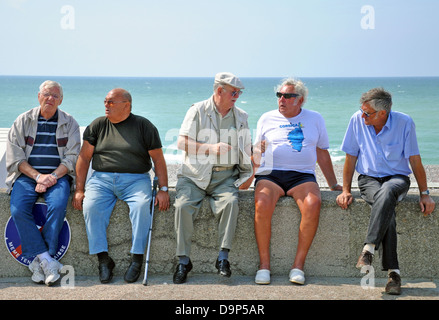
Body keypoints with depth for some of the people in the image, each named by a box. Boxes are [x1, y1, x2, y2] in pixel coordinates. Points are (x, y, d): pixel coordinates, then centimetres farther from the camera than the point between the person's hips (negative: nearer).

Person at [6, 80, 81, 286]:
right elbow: (15, 156, 3)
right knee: (18, 209, -28)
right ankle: (47, 261, -28)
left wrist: (52, 176, -13)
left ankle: (39, 261, -28)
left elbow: (72, 157, 4)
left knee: (58, 205, -32)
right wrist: (37, 176, -11)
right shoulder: (23, 121, 11)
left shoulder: (69, 123, 11)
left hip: (58, 176, -1)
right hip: (27, 175, 1)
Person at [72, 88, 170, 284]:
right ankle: (103, 260, -18)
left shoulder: (143, 126, 6)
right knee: (91, 206, -27)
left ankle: (137, 259, -21)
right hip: (102, 178, 2)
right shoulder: (97, 125, 12)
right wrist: (79, 190, 1)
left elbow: (158, 159, 6)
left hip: (135, 179, -2)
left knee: (142, 205, -32)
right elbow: (84, 157, 10)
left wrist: (163, 189, -5)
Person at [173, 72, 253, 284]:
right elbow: (182, 142, -4)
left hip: (225, 176, 2)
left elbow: (247, 150, 20)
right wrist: (211, 148, -16)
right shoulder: (198, 111, 5)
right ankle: (183, 260, -15)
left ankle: (223, 257, -22)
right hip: (195, 173, -2)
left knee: (230, 202, -29)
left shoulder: (241, 117, 16)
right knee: (183, 205, -26)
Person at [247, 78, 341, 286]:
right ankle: (264, 264, -20)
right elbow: (257, 154, 19)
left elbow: (322, 153, 21)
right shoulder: (267, 119, 15)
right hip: (270, 174, 0)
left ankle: (299, 264, -24)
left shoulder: (315, 119, 16)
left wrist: (334, 184, 18)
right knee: (262, 205, -33)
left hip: (302, 175, 0)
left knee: (313, 204, -33)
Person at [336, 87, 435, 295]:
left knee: (386, 192, -40)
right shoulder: (357, 120, -4)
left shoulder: (404, 123, -8)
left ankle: (368, 248, -40)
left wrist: (424, 194, -2)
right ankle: (393, 271, -36)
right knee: (386, 207, -34)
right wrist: (346, 191, 0)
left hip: (397, 178, -1)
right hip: (369, 179, 1)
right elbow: (351, 158, 4)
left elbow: (415, 160, -1)